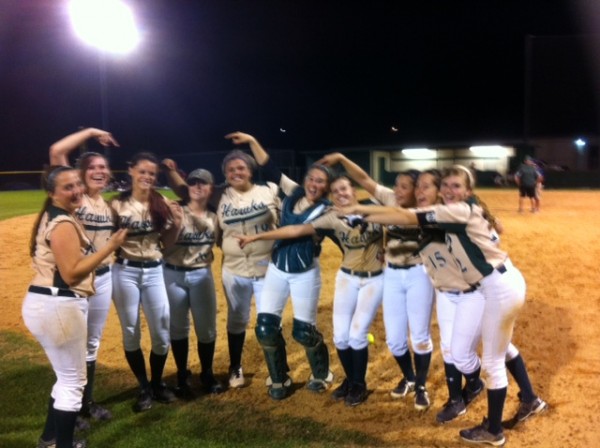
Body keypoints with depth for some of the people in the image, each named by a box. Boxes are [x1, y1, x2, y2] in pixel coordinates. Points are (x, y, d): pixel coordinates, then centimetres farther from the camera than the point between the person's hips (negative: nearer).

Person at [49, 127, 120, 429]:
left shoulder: (108, 204, 10)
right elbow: (56, 151, -21)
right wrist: (90, 132, -13)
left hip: (103, 278, 6)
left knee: (92, 343, 17)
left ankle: (88, 402, 31)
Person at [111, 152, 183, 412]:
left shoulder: (163, 204, 1)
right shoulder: (117, 204, -6)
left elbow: (167, 243, 7)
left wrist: (177, 224, -9)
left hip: (154, 272, 2)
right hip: (125, 273, -2)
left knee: (162, 332, 6)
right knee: (131, 333, 7)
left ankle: (157, 384, 28)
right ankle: (144, 388, 25)